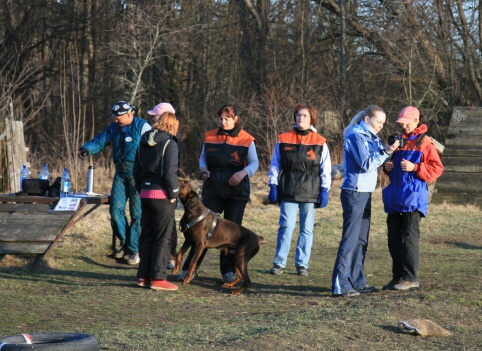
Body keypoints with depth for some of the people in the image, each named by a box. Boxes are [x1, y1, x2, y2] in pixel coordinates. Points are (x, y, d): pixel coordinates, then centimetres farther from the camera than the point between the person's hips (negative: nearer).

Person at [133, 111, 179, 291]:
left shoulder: (144, 142, 11)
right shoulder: (169, 143, -11)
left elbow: (136, 170, 14)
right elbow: (170, 172, -18)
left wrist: (141, 190, 17)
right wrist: (173, 194, -9)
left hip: (145, 194, 7)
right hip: (162, 195, -7)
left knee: (148, 237, 14)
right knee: (163, 238, -1)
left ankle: (143, 276, 14)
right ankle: (158, 278, -2)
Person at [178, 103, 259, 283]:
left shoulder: (246, 140, -3)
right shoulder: (210, 137, 5)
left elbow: (254, 163, -2)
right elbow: (203, 157, 13)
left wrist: (244, 172, -22)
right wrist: (204, 169, -9)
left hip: (236, 192, -1)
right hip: (213, 190, 1)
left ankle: (228, 270, 14)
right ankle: (189, 268, -1)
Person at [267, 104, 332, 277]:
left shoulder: (320, 142, 5)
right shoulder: (283, 139, 6)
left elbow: (326, 168, 7)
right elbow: (275, 165, 10)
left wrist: (324, 190, 0)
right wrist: (273, 185, 3)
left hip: (310, 192, 0)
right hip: (288, 191, 0)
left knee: (306, 229, 4)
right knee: (286, 227, -5)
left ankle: (302, 264, 10)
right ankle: (279, 263, 2)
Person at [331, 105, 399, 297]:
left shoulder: (371, 137, 16)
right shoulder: (355, 136, -12)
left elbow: (376, 162, 12)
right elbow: (366, 164, -18)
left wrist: (388, 150, -2)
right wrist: (385, 152, -20)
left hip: (365, 193, 10)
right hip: (354, 193, -10)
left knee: (362, 239, 13)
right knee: (350, 239, -12)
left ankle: (357, 281, 19)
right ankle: (340, 285, -13)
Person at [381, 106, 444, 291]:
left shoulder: (425, 142, -3)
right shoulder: (399, 141, 18)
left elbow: (437, 168, -8)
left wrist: (414, 168, -18)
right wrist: (387, 167, 8)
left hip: (413, 197, -7)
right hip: (395, 197, 7)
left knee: (409, 236, -7)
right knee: (394, 238, 8)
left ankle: (410, 278, -4)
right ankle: (397, 276, 15)